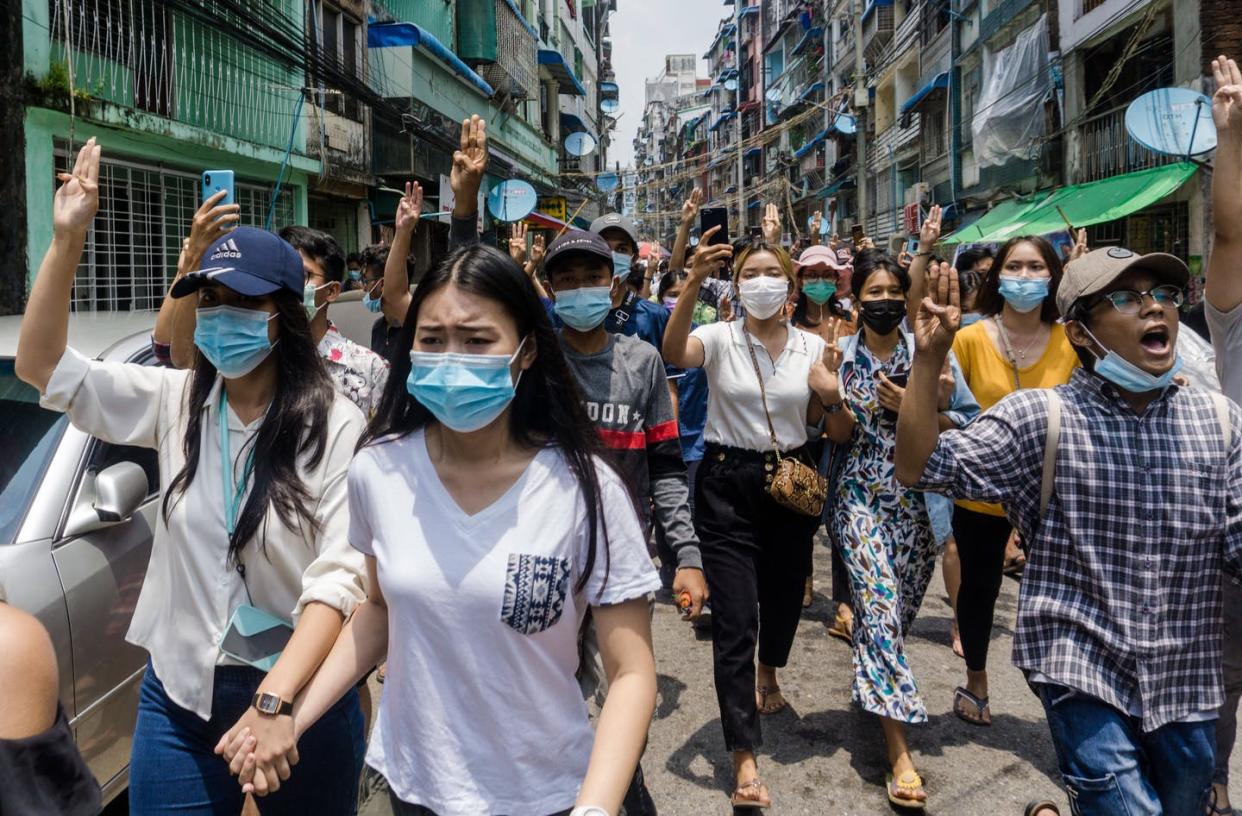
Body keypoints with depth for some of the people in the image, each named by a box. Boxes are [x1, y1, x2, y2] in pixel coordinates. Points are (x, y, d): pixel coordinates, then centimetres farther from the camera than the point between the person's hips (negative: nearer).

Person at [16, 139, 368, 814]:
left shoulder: (336, 426, -13)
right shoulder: (175, 403, 1)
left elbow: (340, 577, -19)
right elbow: (41, 366, -1)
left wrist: (275, 699, -28)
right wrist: (67, 238, -10)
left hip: (300, 697, -3)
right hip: (179, 694, 4)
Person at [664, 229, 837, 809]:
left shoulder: (811, 346, 4)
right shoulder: (720, 338, -7)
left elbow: (816, 421, 14)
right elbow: (673, 354, -30)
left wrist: (830, 397, -8)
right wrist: (694, 283, -41)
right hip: (727, 484, -4)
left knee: (784, 595, 19)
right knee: (733, 621, -6)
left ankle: (768, 674, 55)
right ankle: (744, 758, 1)